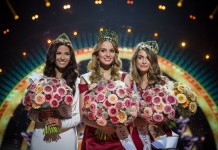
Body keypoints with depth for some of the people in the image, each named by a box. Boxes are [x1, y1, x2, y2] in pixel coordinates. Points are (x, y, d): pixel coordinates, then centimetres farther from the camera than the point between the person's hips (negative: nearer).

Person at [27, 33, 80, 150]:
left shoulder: (76, 82, -4)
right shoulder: (38, 80, -1)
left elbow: (78, 116, -3)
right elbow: (31, 112, 2)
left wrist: (61, 123, -20)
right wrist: (40, 117, -19)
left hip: (66, 138, -1)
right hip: (40, 137, 1)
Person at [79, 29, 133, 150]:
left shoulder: (124, 77, 0)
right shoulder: (86, 79, -2)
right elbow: (83, 114, -5)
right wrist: (102, 126, -21)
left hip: (119, 138, 1)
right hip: (94, 139, 0)